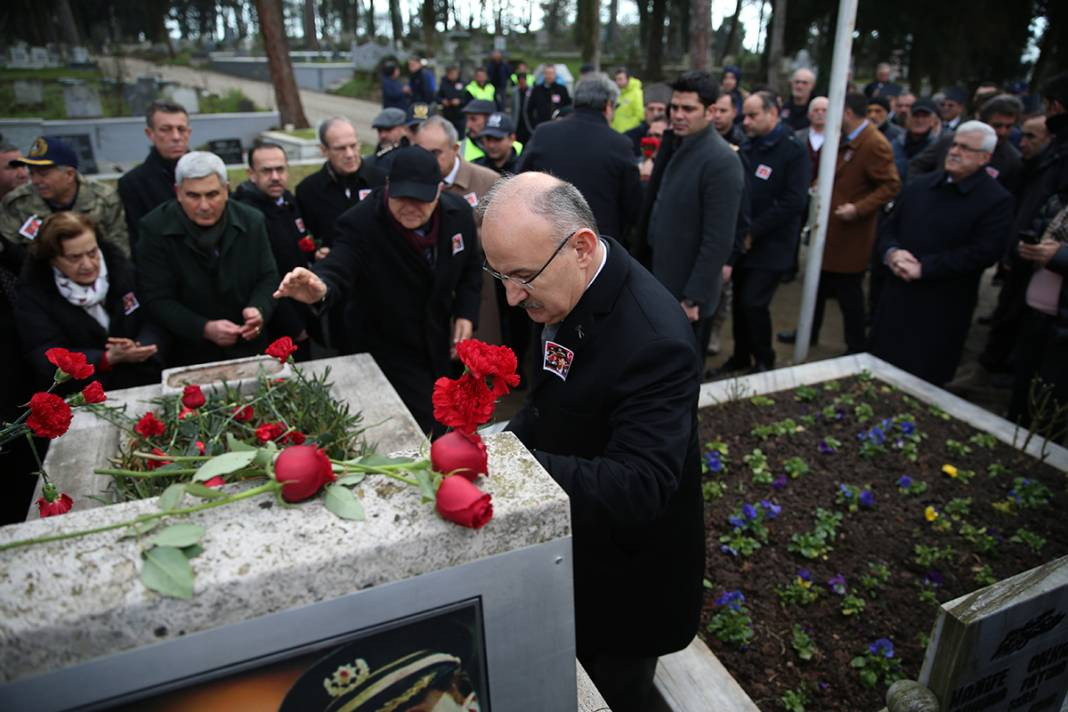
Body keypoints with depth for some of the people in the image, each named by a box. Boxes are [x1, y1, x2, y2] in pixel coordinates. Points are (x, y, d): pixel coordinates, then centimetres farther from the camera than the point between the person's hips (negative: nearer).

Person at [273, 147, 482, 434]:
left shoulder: (459, 213, -11)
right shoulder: (361, 223, -26)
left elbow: (470, 268, 4)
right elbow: (339, 268, -40)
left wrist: (466, 314, -7)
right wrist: (322, 287, -64)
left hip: (437, 344, 6)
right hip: (387, 349, -5)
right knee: (425, 432, -7)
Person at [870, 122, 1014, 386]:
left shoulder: (997, 200, -6)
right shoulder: (919, 185, 11)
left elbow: (983, 253, -16)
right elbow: (889, 227, 13)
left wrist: (923, 268, -20)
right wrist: (892, 252, -10)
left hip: (942, 310, -5)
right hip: (897, 297, 5)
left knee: (922, 383, 5)